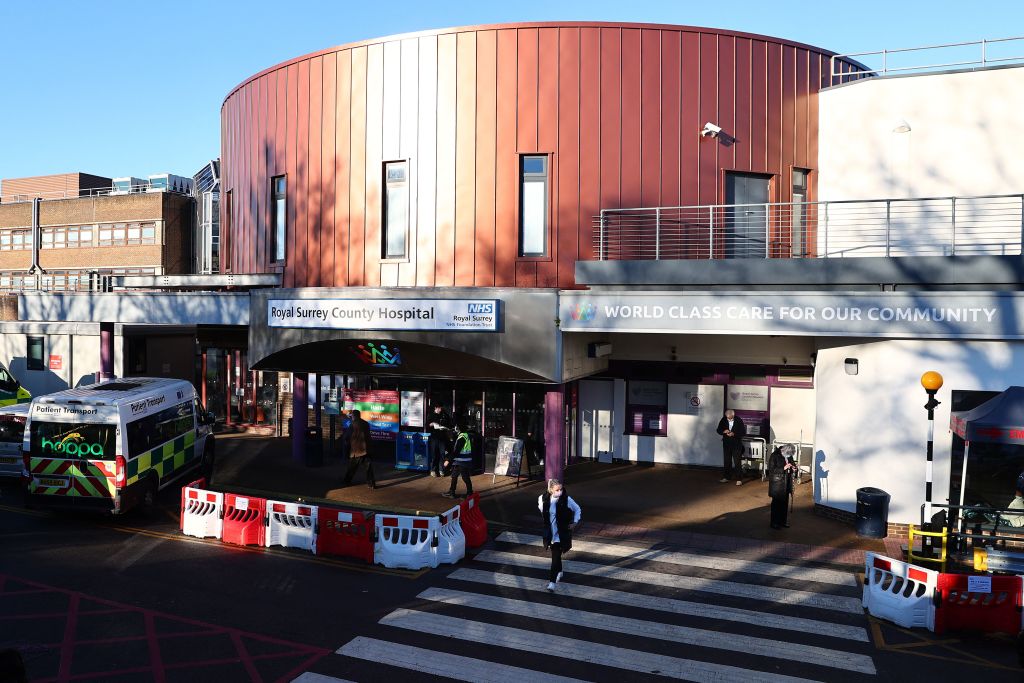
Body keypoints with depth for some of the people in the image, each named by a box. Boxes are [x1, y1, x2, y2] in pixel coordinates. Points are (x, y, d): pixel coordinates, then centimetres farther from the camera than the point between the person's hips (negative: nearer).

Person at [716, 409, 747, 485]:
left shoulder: (739, 421, -12)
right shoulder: (723, 420, -3)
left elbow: (743, 432, -10)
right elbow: (718, 430, 6)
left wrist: (734, 434, -24)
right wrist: (724, 431, -16)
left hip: (736, 444, -4)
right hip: (726, 443, 4)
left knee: (737, 462, -5)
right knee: (726, 461, 11)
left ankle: (739, 479, 0)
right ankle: (727, 477, 24)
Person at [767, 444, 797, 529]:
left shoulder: (789, 456, 2)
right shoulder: (774, 456, -17)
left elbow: (792, 464, 17)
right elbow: (771, 469, -18)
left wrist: (793, 468, -8)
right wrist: (784, 468, -27)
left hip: (786, 483, 6)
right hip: (777, 483, -6)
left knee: (785, 503, 12)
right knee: (776, 503, 1)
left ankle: (783, 521, 25)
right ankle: (774, 523, 11)